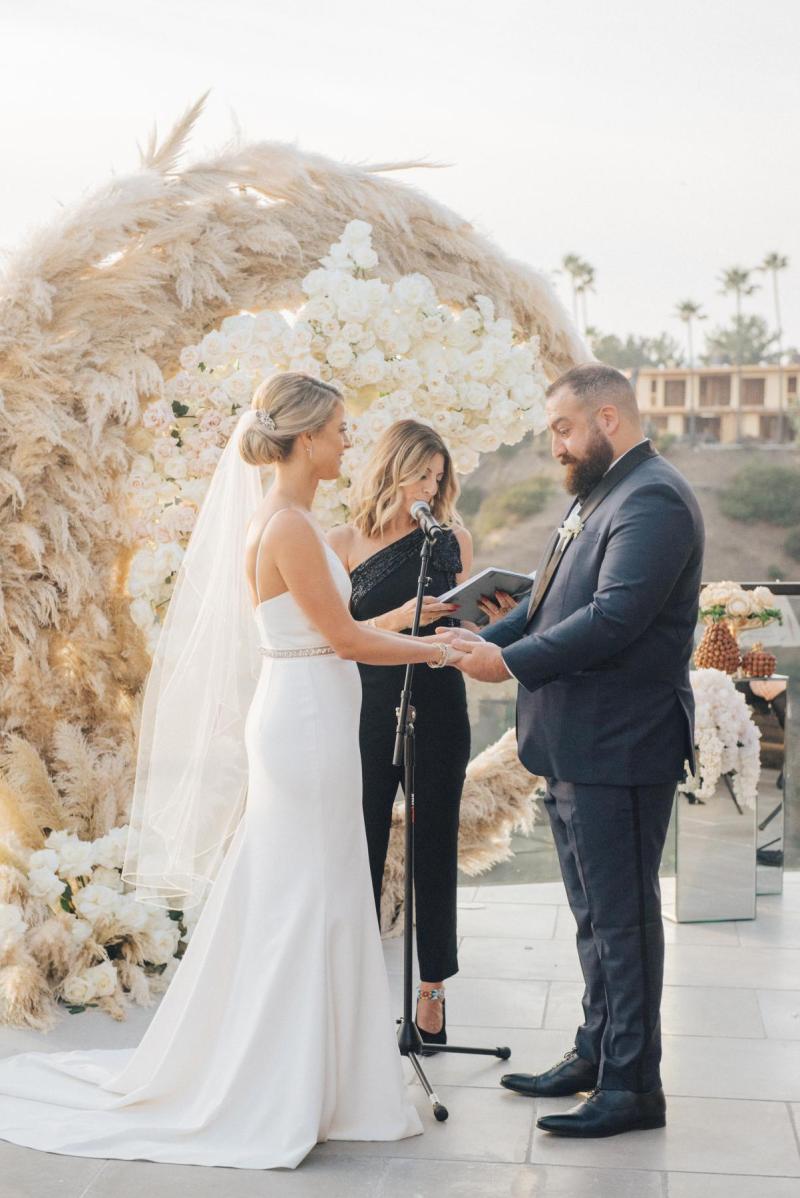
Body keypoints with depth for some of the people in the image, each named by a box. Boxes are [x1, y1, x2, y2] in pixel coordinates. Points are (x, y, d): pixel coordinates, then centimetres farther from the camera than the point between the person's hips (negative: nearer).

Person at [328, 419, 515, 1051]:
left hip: (438, 713, 2)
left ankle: (432, 991, 17)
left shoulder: (453, 539, 6)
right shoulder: (345, 541, -2)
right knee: (364, 848, 3)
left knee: (435, 849, 7)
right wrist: (398, 619, -19)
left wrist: (496, 617, -8)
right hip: (369, 711, -2)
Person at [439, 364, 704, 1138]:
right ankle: (596, 1055, 33)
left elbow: (616, 617, -25)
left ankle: (633, 1087, 12)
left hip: (618, 751, -10)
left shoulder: (652, 499, -16)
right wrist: (483, 640, 1)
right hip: (573, 750, 10)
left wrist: (511, 662, -19)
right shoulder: (595, 497, 16)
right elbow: (549, 601, 17)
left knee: (622, 917, 0)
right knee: (595, 914, 19)